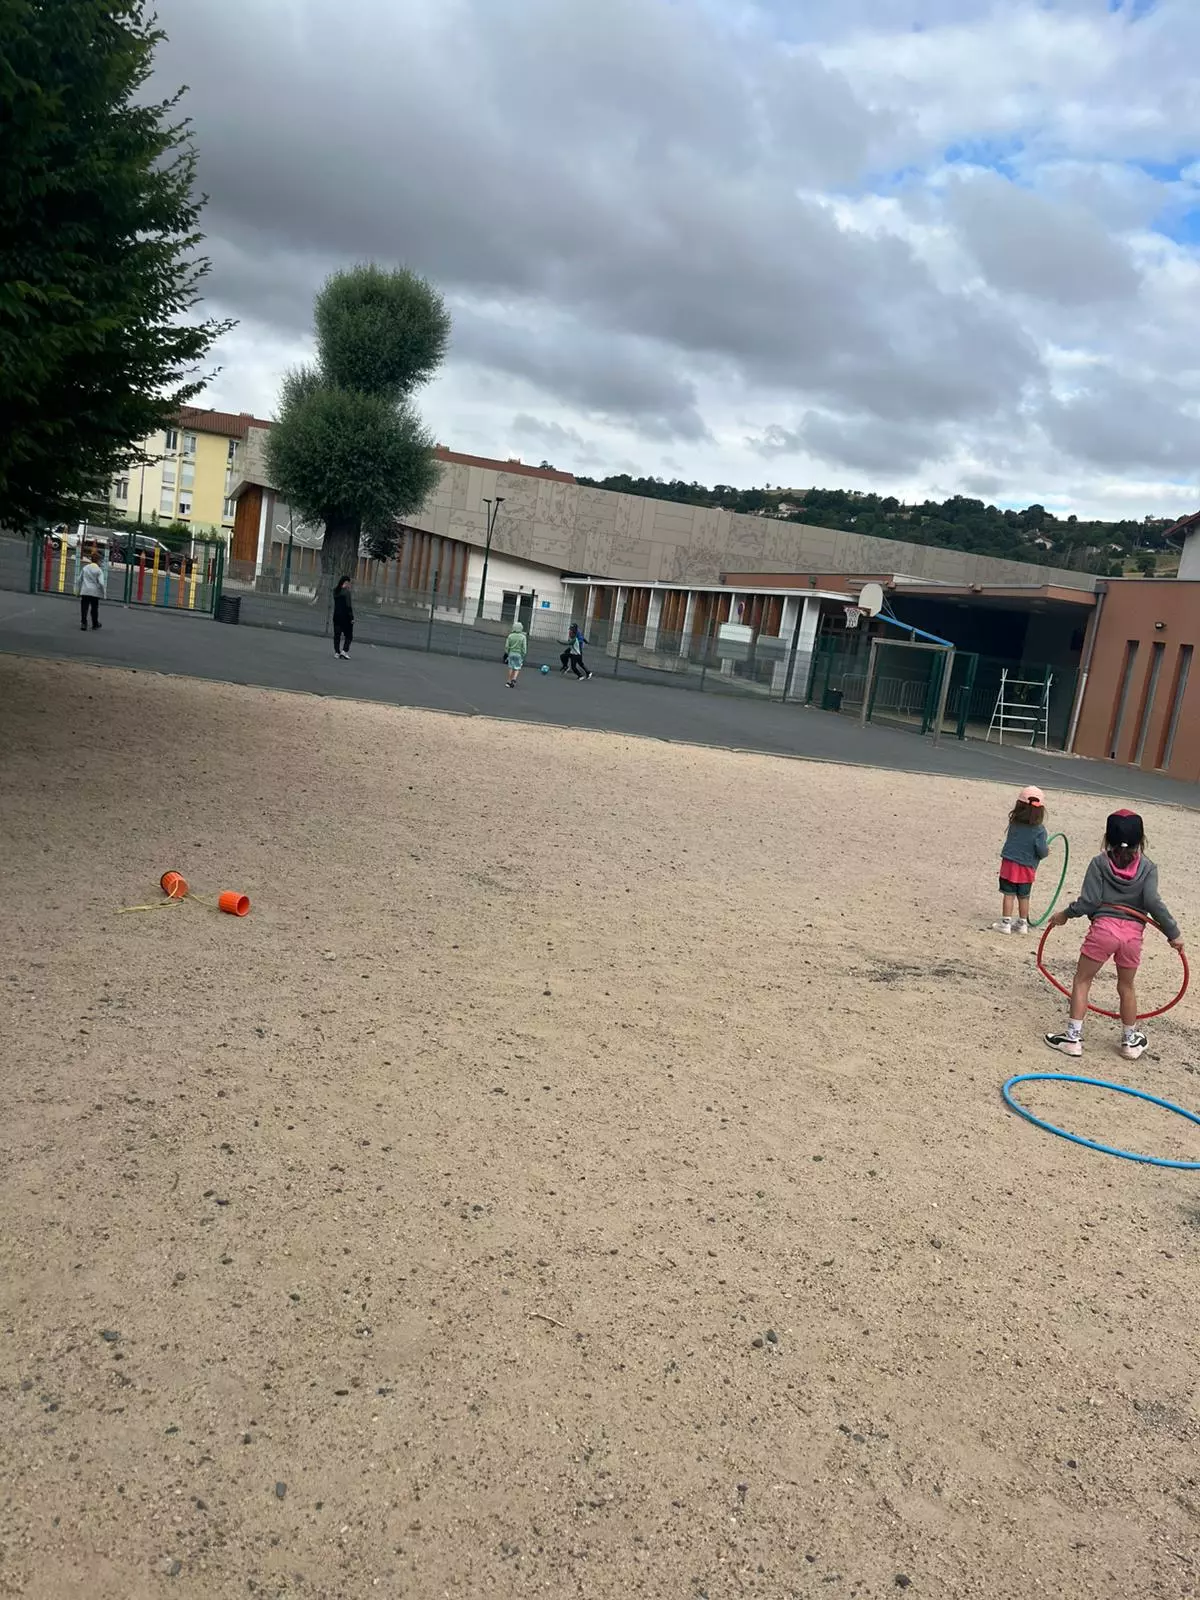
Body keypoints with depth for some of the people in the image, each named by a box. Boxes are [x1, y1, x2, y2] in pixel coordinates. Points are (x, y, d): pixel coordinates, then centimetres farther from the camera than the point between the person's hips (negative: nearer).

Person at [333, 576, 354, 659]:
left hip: (336, 615, 6)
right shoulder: (346, 592, -15)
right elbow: (348, 606, -17)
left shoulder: (336, 591, 6)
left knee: (337, 635, 9)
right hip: (345, 616, -6)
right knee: (348, 635, 4)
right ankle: (344, 650, -8)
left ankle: (337, 652, 8)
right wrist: (352, 617, -12)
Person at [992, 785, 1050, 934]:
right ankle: (1022, 924, 24)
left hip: (1009, 865, 0)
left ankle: (1005, 923, 4)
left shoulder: (1014, 824, -5)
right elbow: (1042, 851, -15)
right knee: (1023, 897, 14)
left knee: (1009, 894, 5)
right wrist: (1046, 851, 8)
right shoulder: (1039, 830, -12)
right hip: (1027, 868, 0)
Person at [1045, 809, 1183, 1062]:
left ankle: (1073, 1037, 7)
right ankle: (1130, 1041, 33)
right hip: (1133, 932, 3)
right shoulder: (1147, 867, 3)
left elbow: (1089, 901, -7)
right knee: (1126, 986, 20)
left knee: (1082, 981, 10)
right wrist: (1173, 932, -2)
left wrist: (1065, 915, 8)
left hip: (1103, 927, -3)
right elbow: (1153, 902, -9)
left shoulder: (1100, 863, -2)